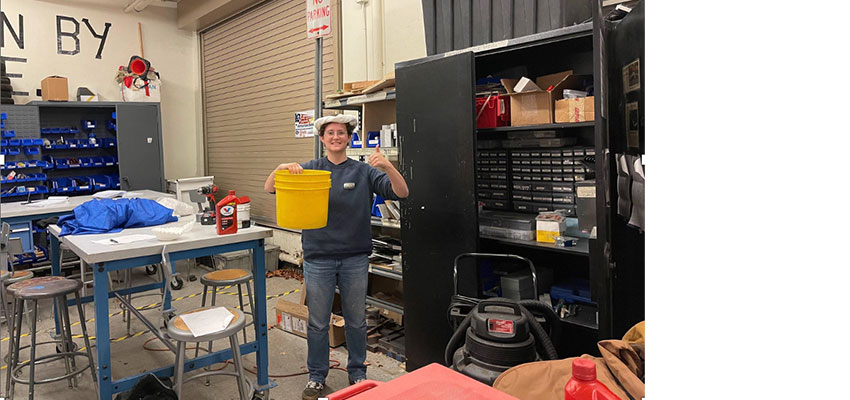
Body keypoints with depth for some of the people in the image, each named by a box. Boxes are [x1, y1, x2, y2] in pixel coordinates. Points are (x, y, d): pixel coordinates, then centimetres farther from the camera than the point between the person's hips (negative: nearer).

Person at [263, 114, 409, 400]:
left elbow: (401, 193, -10)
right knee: (318, 323, 11)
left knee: (356, 320, 14)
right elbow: (270, 189, -4)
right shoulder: (310, 170, 1)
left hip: (355, 258, 0)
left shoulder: (364, 172, 0)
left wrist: (387, 166, -30)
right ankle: (317, 376, 30)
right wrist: (281, 168, -26)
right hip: (318, 258, 0)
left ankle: (357, 373, 34)